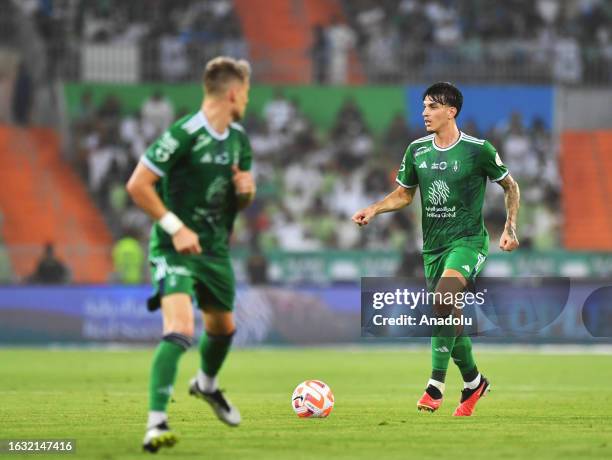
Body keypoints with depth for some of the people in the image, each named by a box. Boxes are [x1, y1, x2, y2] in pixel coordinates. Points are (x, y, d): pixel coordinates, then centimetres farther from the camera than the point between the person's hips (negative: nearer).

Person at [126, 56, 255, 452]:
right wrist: (175, 228, -23)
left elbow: (242, 200, 19)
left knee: (222, 327, 25)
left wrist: (247, 190, -6)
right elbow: (138, 185, -19)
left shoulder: (238, 138, 7)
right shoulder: (184, 135, -19)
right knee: (180, 330, -25)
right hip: (176, 248, -8)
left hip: (216, 249, 8)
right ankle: (156, 423, -27)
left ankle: (207, 385, 56)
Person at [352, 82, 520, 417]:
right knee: (447, 316, 9)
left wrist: (510, 228, -4)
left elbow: (510, 186, 5)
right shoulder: (417, 150, 6)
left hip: (468, 240, -6)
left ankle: (436, 386, -27)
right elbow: (404, 194, 18)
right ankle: (473, 382, 32)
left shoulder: (478, 149, -7)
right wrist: (374, 209, 1)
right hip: (433, 245, 6)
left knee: (443, 300, -28)